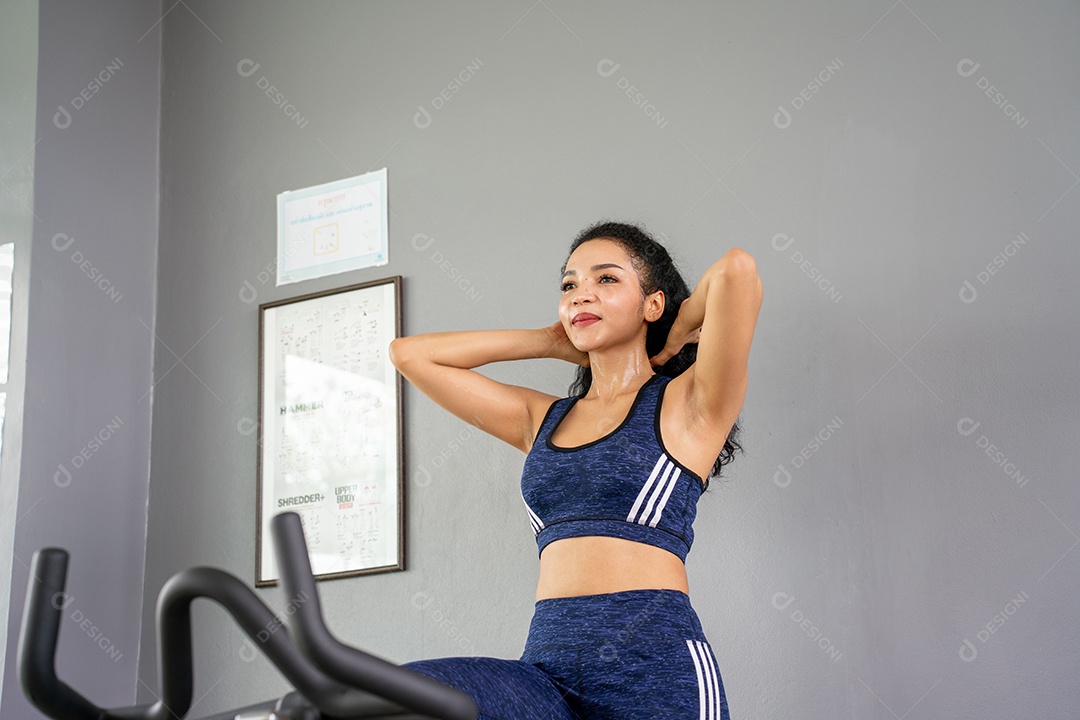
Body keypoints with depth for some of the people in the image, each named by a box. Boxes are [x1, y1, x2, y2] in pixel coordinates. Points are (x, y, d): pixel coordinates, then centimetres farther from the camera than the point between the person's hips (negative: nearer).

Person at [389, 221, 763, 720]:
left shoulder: (686, 404, 5)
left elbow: (737, 270, -10)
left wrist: (671, 339, 10)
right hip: (547, 663, 3)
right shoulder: (542, 419, 19)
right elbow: (410, 353, 22)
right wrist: (557, 342, 22)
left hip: (653, 660, -2)